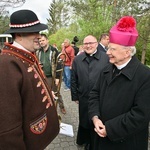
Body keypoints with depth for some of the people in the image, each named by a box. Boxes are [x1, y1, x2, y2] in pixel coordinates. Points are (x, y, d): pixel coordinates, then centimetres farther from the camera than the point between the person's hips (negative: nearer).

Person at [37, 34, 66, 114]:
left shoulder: (53, 50, -10)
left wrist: (57, 77, -16)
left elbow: (58, 64, -12)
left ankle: (61, 106, 31)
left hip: (53, 77, -4)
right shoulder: (38, 52, 5)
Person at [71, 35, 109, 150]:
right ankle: (83, 140, 47)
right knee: (84, 120, 21)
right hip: (84, 98, 2)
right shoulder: (77, 59, 0)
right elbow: (73, 80, 3)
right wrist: (75, 96, 4)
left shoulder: (106, 58, -8)